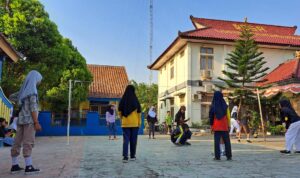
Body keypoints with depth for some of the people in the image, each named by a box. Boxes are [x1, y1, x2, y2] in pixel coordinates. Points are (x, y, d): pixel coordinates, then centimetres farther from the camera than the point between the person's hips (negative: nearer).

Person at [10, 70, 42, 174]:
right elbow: (32, 107, -17)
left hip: (21, 119, 8)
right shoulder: (32, 90, -10)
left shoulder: (23, 90, 16)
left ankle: (14, 166, 11)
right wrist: (36, 122, -18)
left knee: (17, 143, 7)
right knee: (28, 143, -9)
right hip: (29, 120, -8)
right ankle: (29, 167, -9)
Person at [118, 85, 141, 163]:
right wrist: (139, 123, 6)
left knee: (126, 140, 3)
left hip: (125, 123, 1)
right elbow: (139, 113, -3)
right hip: (134, 123, -1)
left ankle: (125, 156, -9)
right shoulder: (135, 100, -6)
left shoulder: (122, 100, -2)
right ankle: (132, 156, 20)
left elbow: (120, 112, 4)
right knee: (133, 140, 11)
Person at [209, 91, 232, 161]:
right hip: (225, 127, 1)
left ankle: (217, 156, 2)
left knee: (217, 141, 2)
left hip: (216, 127, -1)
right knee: (227, 141, 8)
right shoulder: (225, 106, -2)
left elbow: (211, 117, 0)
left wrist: (211, 126, 7)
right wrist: (229, 125, 11)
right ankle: (229, 156, 9)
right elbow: (228, 117, 2)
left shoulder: (213, 106, -4)